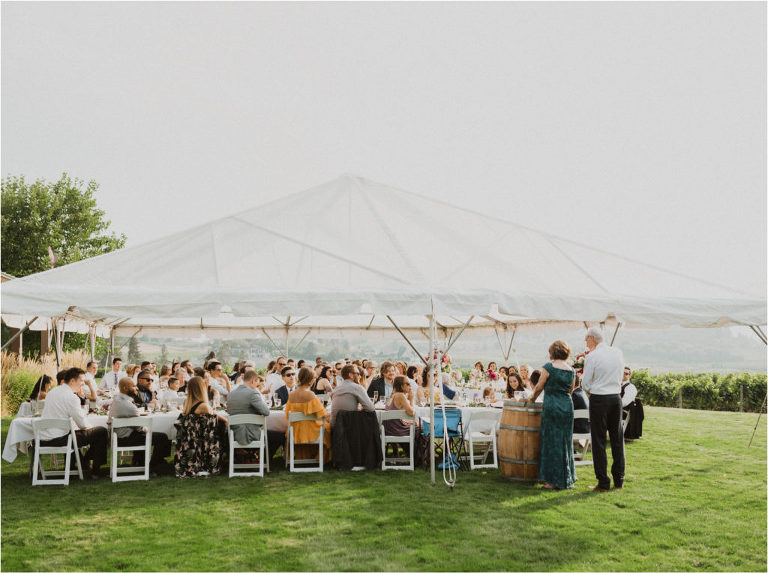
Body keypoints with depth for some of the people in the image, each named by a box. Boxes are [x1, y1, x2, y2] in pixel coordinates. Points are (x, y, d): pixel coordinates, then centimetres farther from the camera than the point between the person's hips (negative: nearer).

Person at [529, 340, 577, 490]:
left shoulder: (549, 367, -7)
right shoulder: (571, 370, 9)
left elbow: (539, 387, 0)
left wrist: (532, 399, 18)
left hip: (552, 407, -5)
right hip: (568, 406, 5)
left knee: (552, 443, 1)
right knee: (565, 442, 13)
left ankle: (554, 480, 4)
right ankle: (567, 479, 19)